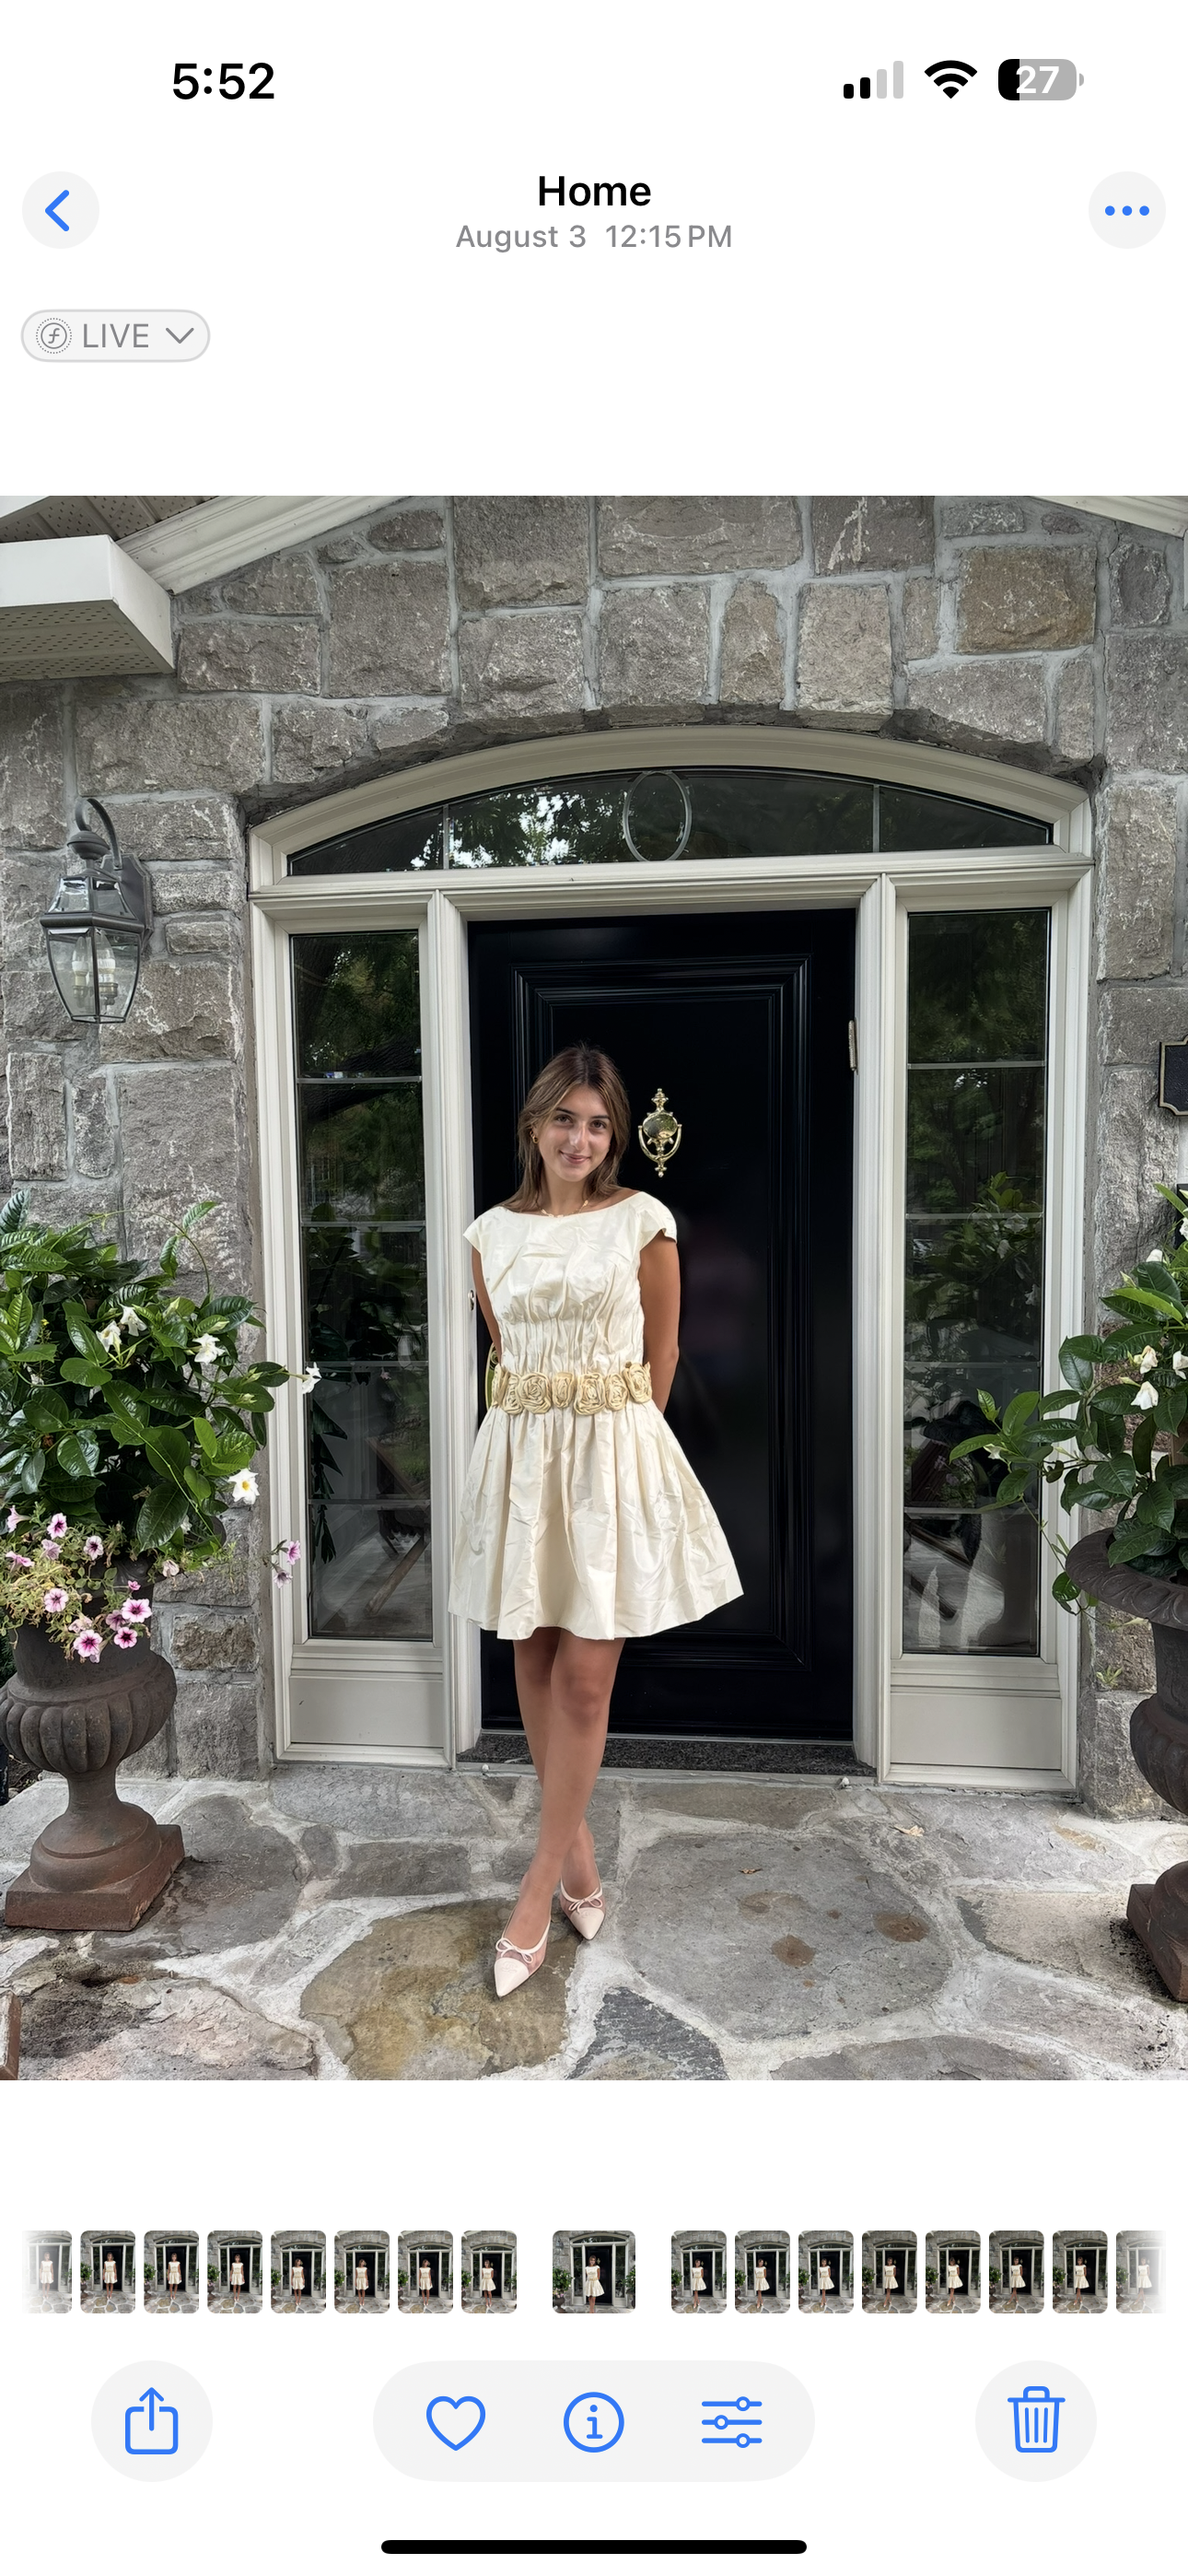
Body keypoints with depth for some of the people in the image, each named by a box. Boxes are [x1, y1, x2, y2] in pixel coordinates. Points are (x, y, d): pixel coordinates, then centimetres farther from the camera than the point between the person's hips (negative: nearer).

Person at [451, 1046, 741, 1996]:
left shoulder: (642, 1221, -4)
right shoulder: (492, 1233, 5)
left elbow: (662, 1355, 4)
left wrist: (614, 1431, 6)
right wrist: (545, 1422, 12)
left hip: (614, 1454, -3)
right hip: (521, 1453, 4)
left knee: (584, 1680, 0)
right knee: (534, 1661, 12)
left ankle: (539, 1886, 15)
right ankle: (575, 1844, 32)